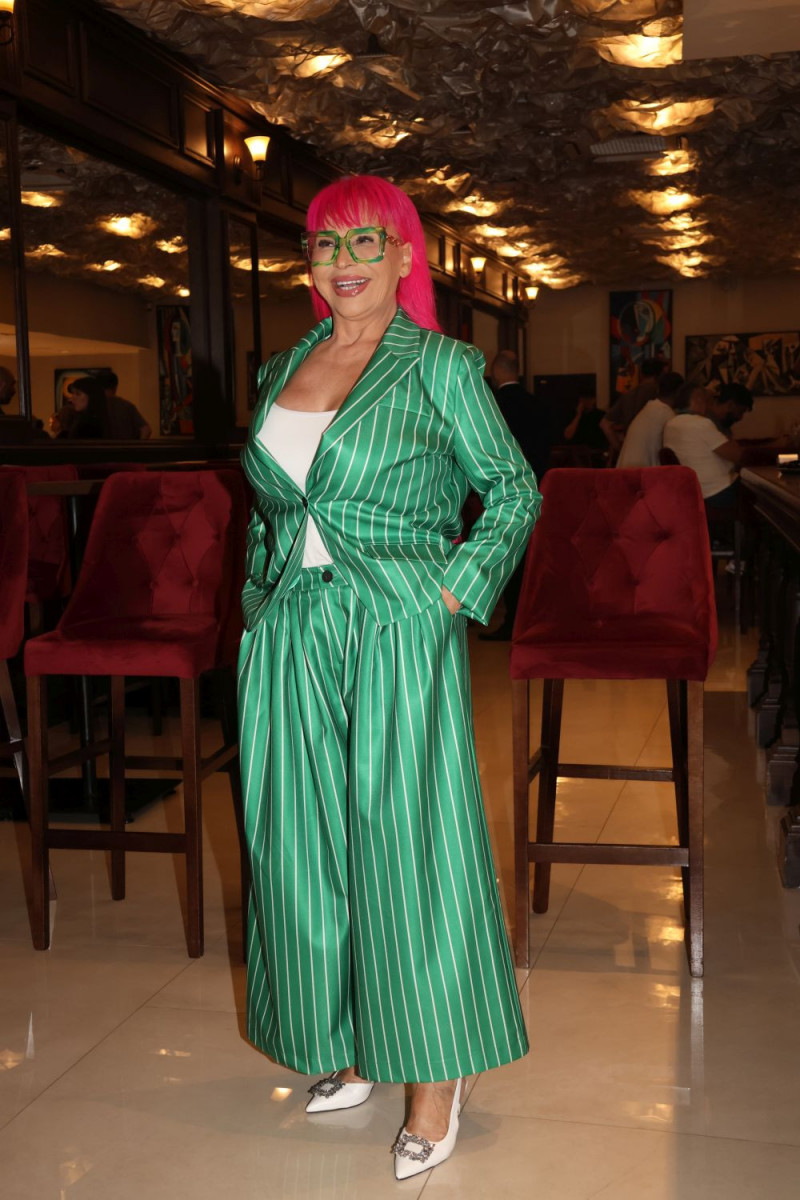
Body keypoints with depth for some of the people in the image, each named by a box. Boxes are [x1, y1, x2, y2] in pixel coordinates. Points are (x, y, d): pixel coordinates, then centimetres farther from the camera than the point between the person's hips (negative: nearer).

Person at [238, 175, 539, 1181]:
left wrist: (456, 588, -8)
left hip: (398, 637, -5)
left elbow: (515, 489, 2)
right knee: (304, 845, 10)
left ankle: (434, 1076, 16)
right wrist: (262, 601, 11)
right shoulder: (282, 369, 13)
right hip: (290, 642, 6)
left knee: (404, 844, -1)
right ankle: (349, 1048, 29)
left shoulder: (440, 366, -2)